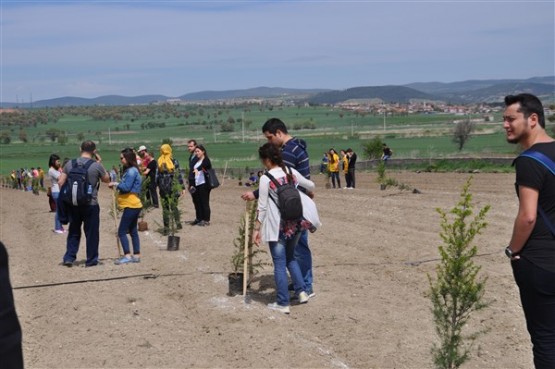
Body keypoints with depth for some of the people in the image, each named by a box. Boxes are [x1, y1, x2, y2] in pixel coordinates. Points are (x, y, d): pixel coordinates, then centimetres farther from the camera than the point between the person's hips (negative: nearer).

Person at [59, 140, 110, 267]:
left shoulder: (70, 164, 2)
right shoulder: (96, 165, -8)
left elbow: (60, 182, 3)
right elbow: (106, 179, 8)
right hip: (91, 204, -3)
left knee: (74, 232, 15)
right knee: (91, 233, 7)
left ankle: (69, 257, 11)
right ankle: (91, 260, 13)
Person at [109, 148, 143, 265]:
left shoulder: (132, 171, -14)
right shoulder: (129, 170, 16)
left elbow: (126, 187, -20)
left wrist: (115, 184, -8)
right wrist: (117, 185, 2)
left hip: (131, 205, -10)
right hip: (133, 205, 10)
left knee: (122, 231, -8)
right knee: (133, 231, 12)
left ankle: (127, 256, -8)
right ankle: (136, 255, 16)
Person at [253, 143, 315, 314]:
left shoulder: (266, 178, -13)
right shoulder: (291, 172, 2)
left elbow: (262, 207, -12)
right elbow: (311, 186, 15)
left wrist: (257, 229, -4)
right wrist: (306, 195, 38)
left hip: (277, 226, -5)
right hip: (295, 223, 5)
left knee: (279, 264, 4)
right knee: (290, 258, 24)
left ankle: (282, 303, 10)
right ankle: (302, 291, 18)